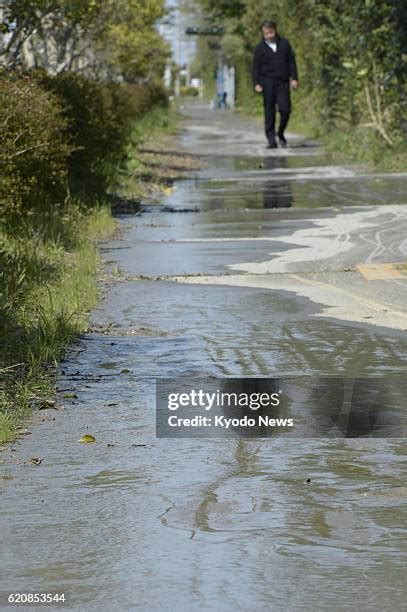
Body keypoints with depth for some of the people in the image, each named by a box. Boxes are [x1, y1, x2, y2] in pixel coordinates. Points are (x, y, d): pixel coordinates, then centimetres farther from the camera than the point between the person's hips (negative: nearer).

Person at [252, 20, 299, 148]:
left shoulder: (284, 44, 9)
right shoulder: (260, 48, 5)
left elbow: (291, 62, 11)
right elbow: (256, 67, 4)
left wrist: (294, 78, 3)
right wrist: (256, 83, -5)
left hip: (283, 82, 1)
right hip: (268, 82, -1)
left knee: (285, 109, -8)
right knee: (269, 112, -2)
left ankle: (280, 133, 16)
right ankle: (271, 139, 2)